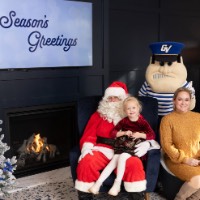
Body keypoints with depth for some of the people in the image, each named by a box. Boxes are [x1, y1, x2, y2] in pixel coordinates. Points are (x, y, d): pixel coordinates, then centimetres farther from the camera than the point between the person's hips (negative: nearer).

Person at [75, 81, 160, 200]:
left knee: (135, 164, -35)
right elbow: (89, 135, 12)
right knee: (86, 162, -29)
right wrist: (86, 148, -10)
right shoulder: (98, 115, 20)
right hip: (102, 150, 1)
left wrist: (146, 144, -12)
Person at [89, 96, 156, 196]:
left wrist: (140, 135, -20)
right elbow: (113, 133, 7)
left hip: (134, 147, -3)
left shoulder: (142, 122, 0)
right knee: (114, 160, -17)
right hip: (122, 145, 3)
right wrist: (124, 133, -9)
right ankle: (98, 183, -20)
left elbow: (152, 135, -5)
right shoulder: (123, 121, 7)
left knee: (122, 157, -29)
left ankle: (117, 184, -24)